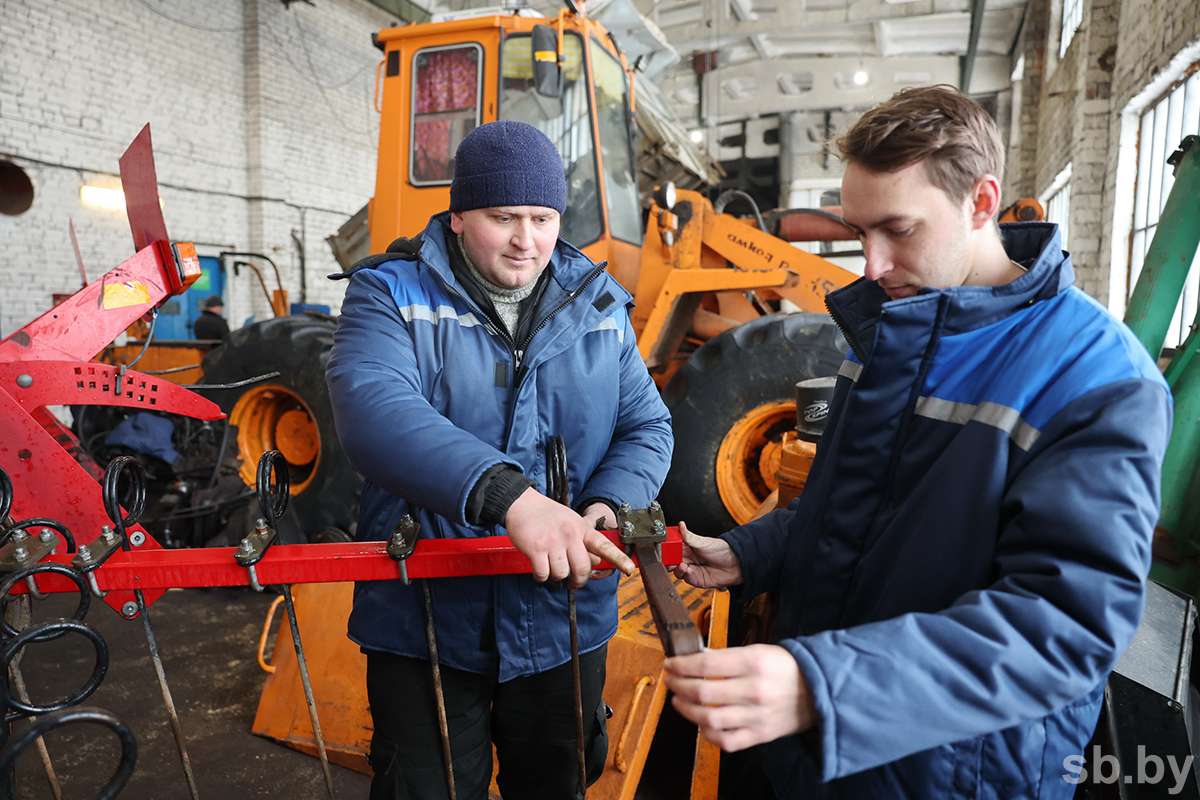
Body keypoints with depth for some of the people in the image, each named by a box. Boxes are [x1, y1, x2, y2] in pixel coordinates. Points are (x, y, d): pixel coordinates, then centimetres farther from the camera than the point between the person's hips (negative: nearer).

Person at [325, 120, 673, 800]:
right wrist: (508, 494, -41)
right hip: (426, 623, -3)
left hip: (564, 623, 4)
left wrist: (608, 507, -18)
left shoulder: (597, 305, 3)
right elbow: (372, 408, -28)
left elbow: (648, 426, 3)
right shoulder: (391, 295, -9)